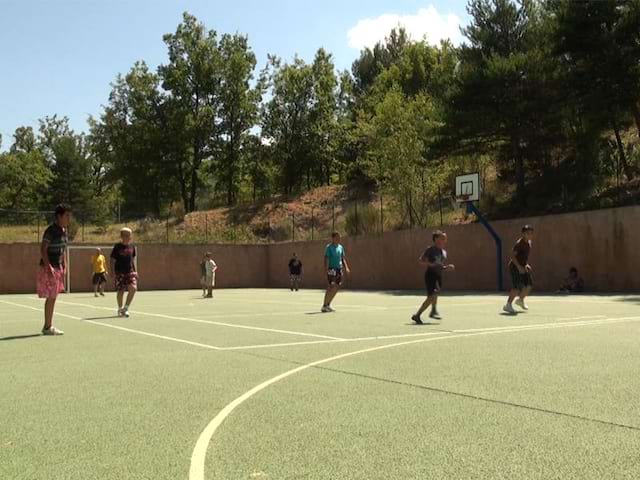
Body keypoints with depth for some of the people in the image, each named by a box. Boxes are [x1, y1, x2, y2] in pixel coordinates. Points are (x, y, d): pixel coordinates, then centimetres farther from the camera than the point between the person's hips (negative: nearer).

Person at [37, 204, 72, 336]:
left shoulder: (64, 230, 11)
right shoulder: (51, 230, -15)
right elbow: (43, 249, -18)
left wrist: (63, 266, 16)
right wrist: (48, 266, -24)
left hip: (58, 267, 9)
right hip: (49, 268, -9)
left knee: (53, 297, 13)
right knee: (51, 297, -5)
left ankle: (49, 326, 21)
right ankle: (47, 327, 3)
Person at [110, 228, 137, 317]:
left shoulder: (132, 246, 8)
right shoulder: (117, 247, -5)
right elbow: (112, 260, -3)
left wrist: (135, 270, 13)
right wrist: (113, 272, -9)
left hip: (130, 272, 3)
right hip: (120, 272, -3)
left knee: (133, 288, -13)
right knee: (120, 291, 3)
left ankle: (126, 308, 1)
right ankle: (120, 309, 21)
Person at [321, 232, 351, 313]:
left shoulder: (341, 247, 14)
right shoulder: (329, 247, -6)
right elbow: (326, 258, -13)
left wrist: (346, 267, 8)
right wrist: (326, 268, -26)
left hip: (339, 269, 7)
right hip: (332, 269, -7)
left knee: (337, 288, 7)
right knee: (332, 287, -14)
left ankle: (328, 305, 18)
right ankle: (324, 306, -9)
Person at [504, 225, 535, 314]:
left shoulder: (529, 243, 9)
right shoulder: (519, 243, -18)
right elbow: (513, 255, -23)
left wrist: (526, 264, 10)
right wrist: (519, 266, -30)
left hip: (522, 267, 9)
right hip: (515, 267, -9)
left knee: (529, 284, 6)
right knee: (517, 287, -16)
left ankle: (520, 300, 29)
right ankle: (508, 305, -9)